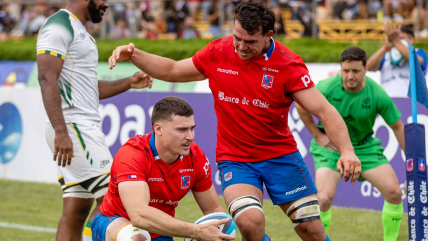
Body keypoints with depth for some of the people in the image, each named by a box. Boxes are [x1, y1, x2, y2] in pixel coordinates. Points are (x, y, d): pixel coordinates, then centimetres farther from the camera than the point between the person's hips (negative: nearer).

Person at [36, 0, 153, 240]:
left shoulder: (79, 31, 22)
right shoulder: (59, 26, -9)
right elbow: (47, 79, -20)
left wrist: (128, 83, 18)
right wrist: (61, 131, -28)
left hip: (86, 126, 10)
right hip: (73, 127, -10)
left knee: (76, 211, 7)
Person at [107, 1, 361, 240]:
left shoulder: (288, 64, -15)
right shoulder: (217, 53, -5)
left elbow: (325, 111, -18)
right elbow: (172, 70, 11)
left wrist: (346, 150, -33)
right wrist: (134, 55, -3)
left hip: (281, 155, 0)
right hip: (234, 158, 0)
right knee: (250, 221, -26)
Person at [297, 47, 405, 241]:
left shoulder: (377, 95, -18)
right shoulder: (327, 88, -22)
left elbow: (397, 126, -5)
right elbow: (301, 107, -3)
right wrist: (318, 136, -4)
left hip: (364, 145, 2)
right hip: (330, 145, -2)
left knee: (394, 193, -8)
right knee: (324, 198, -22)